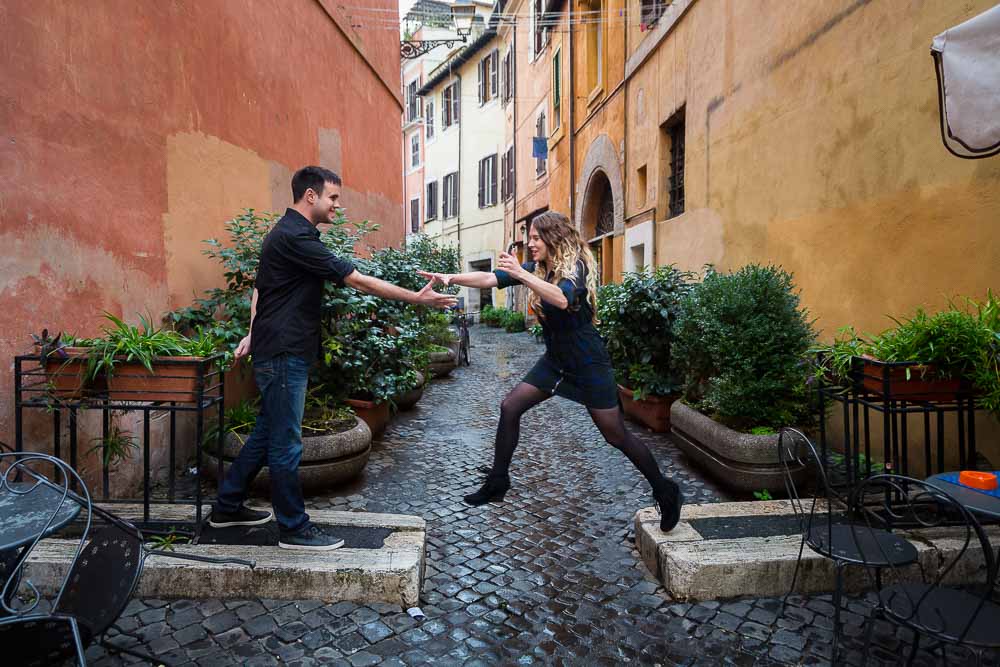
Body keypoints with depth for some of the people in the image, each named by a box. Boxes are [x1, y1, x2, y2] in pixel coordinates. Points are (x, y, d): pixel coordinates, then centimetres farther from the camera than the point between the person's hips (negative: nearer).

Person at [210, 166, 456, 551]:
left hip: (277, 350, 10)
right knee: (286, 443, 0)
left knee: (267, 433, 19)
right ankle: (293, 529, 12)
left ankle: (227, 507, 33)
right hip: (284, 355, -10)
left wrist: (254, 334, 18)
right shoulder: (296, 237, -18)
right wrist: (418, 299, -18)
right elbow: (357, 281, -21)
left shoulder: (286, 233, 15)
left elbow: (260, 288, 21)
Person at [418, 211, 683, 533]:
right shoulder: (537, 269, 3)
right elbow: (490, 278, -8)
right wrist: (451, 277, -19)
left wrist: (522, 275, -44)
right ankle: (497, 482, 13)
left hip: (588, 364, -7)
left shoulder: (576, 265, -16)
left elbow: (563, 299, -38)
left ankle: (666, 493, 19)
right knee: (510, 408, -2)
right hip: (555, 359, 7)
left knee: (616, 435, 0)